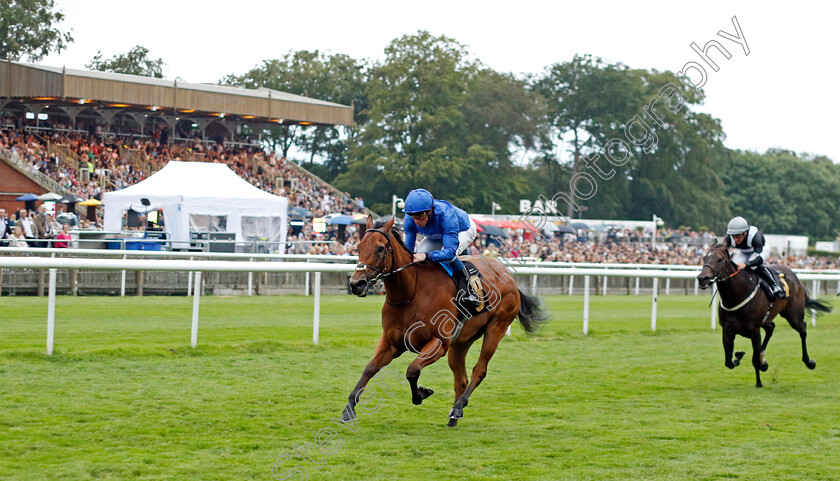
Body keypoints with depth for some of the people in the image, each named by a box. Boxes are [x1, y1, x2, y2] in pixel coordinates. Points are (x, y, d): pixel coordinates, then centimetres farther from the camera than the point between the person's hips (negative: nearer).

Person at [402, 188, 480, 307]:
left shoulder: (446, 215, -46)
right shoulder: (410, 219, -30)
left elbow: (450, 251, -49)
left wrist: (426, 256, -64)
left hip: (464, 230, -5)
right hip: (436, 236, 5)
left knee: (448, 256, -35)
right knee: (416, 255, -18)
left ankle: (470, 289, -15)